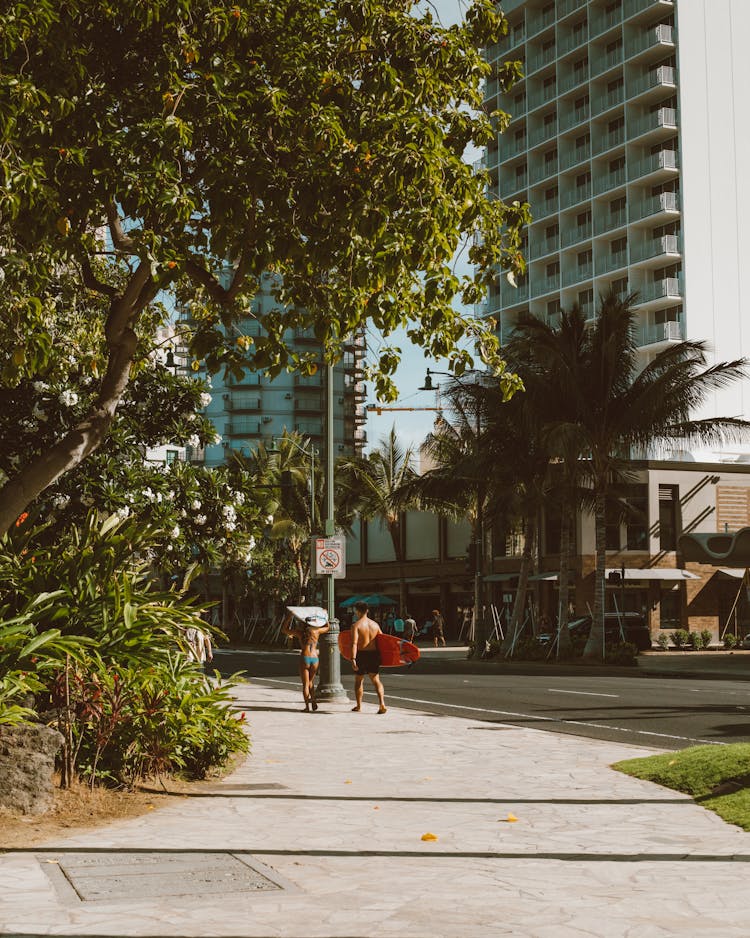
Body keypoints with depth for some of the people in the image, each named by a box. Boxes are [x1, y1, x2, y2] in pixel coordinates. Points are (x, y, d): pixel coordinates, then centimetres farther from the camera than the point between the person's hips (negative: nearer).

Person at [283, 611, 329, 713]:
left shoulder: (300, 632, -1)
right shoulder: (317, 631, 3)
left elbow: (285, 629, 12)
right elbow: (327, 627, 25)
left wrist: (289, 617, 17)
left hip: (304, 659, -2)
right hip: (315, 658, 2)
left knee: (305, 684, 4)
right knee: (310, 682, 21)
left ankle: (307, 707, 0)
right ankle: (313, 701, 7)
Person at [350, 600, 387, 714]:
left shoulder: (356, 625, -9)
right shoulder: (375, 625, 7)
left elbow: (354, 643, -18)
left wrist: (353, 659, -23)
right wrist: (382, 656, 23)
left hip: (361, 654, -4)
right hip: (374, 654, 4)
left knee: (358, 681, 14)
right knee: (376, 680, 7)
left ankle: (359, 705, 22)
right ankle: (382, 703, -12)